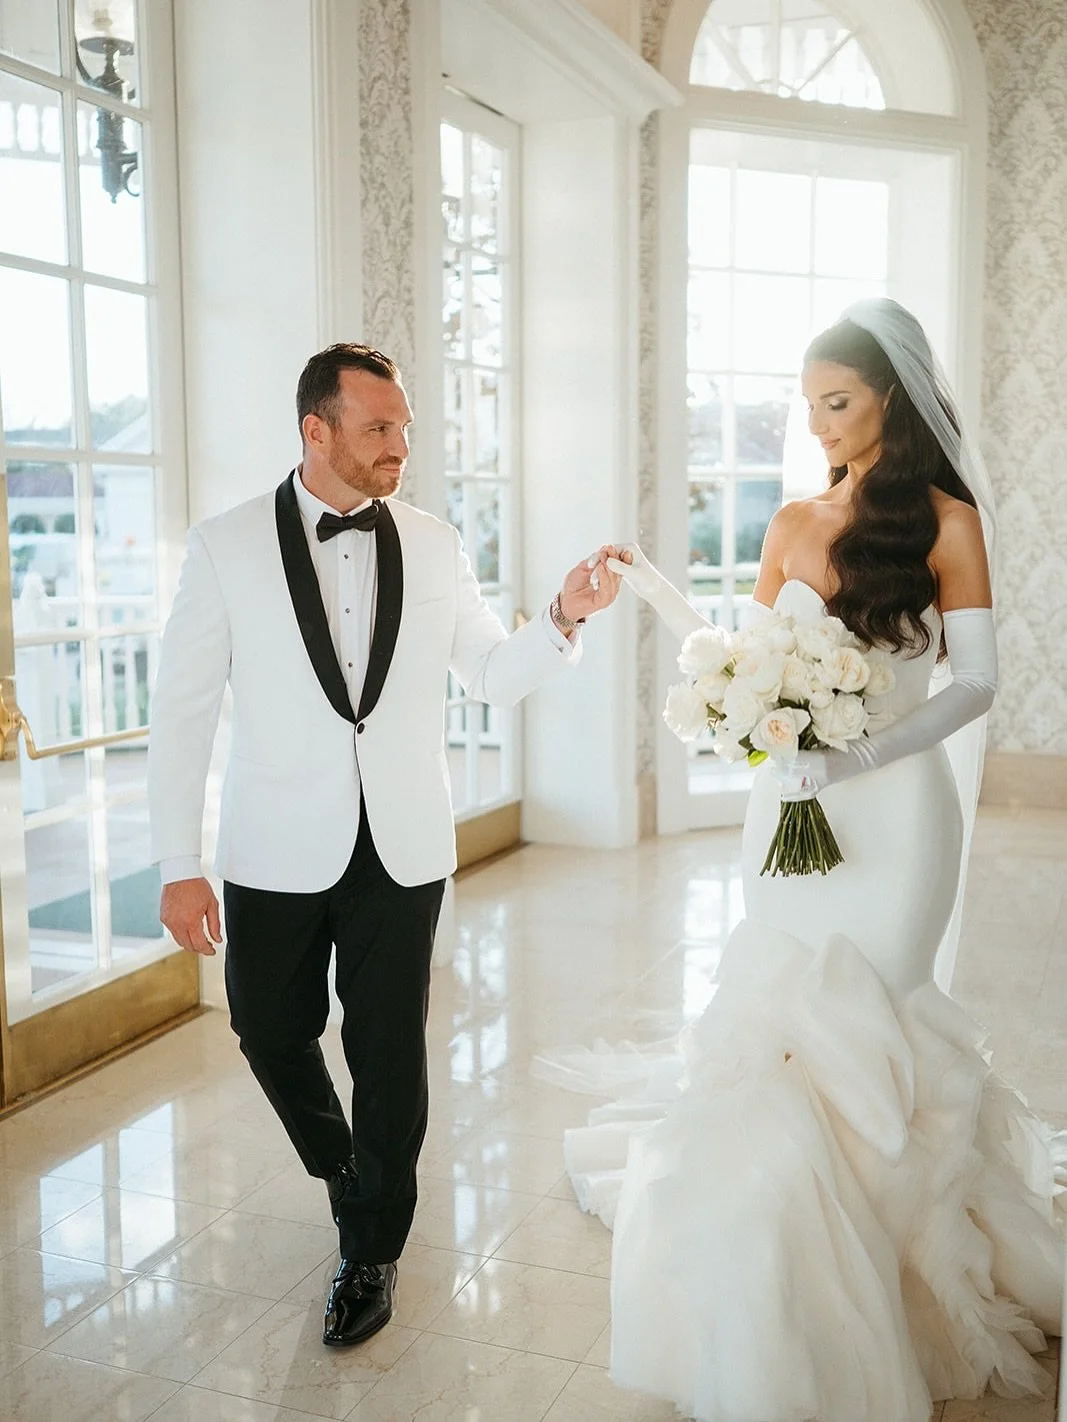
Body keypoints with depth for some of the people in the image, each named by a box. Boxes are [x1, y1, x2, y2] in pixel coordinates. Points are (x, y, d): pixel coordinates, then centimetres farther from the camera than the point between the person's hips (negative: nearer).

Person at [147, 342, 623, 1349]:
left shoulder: (435, 546, 2)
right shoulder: (227, 545, -5)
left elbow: (491, 677, 7)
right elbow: (182, 710, -5)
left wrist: (563, 618, -12)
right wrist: (178, 867, -7)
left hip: (400, 850, 1)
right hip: (278, 852, 0)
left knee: (390, 1055, 8)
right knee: (271, 1033, 14)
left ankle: (372, 1246, 32)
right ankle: (343, 1170, 47)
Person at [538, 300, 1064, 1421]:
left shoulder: (945, 520, -5)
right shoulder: (793, 524, 8)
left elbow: (974, 685, -8)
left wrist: (860, 757, -20)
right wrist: (653, 590, 2)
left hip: (888, 809, -4)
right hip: (788, 800, 4)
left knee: (857, 1030, 2)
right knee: (781, 1018, 7)